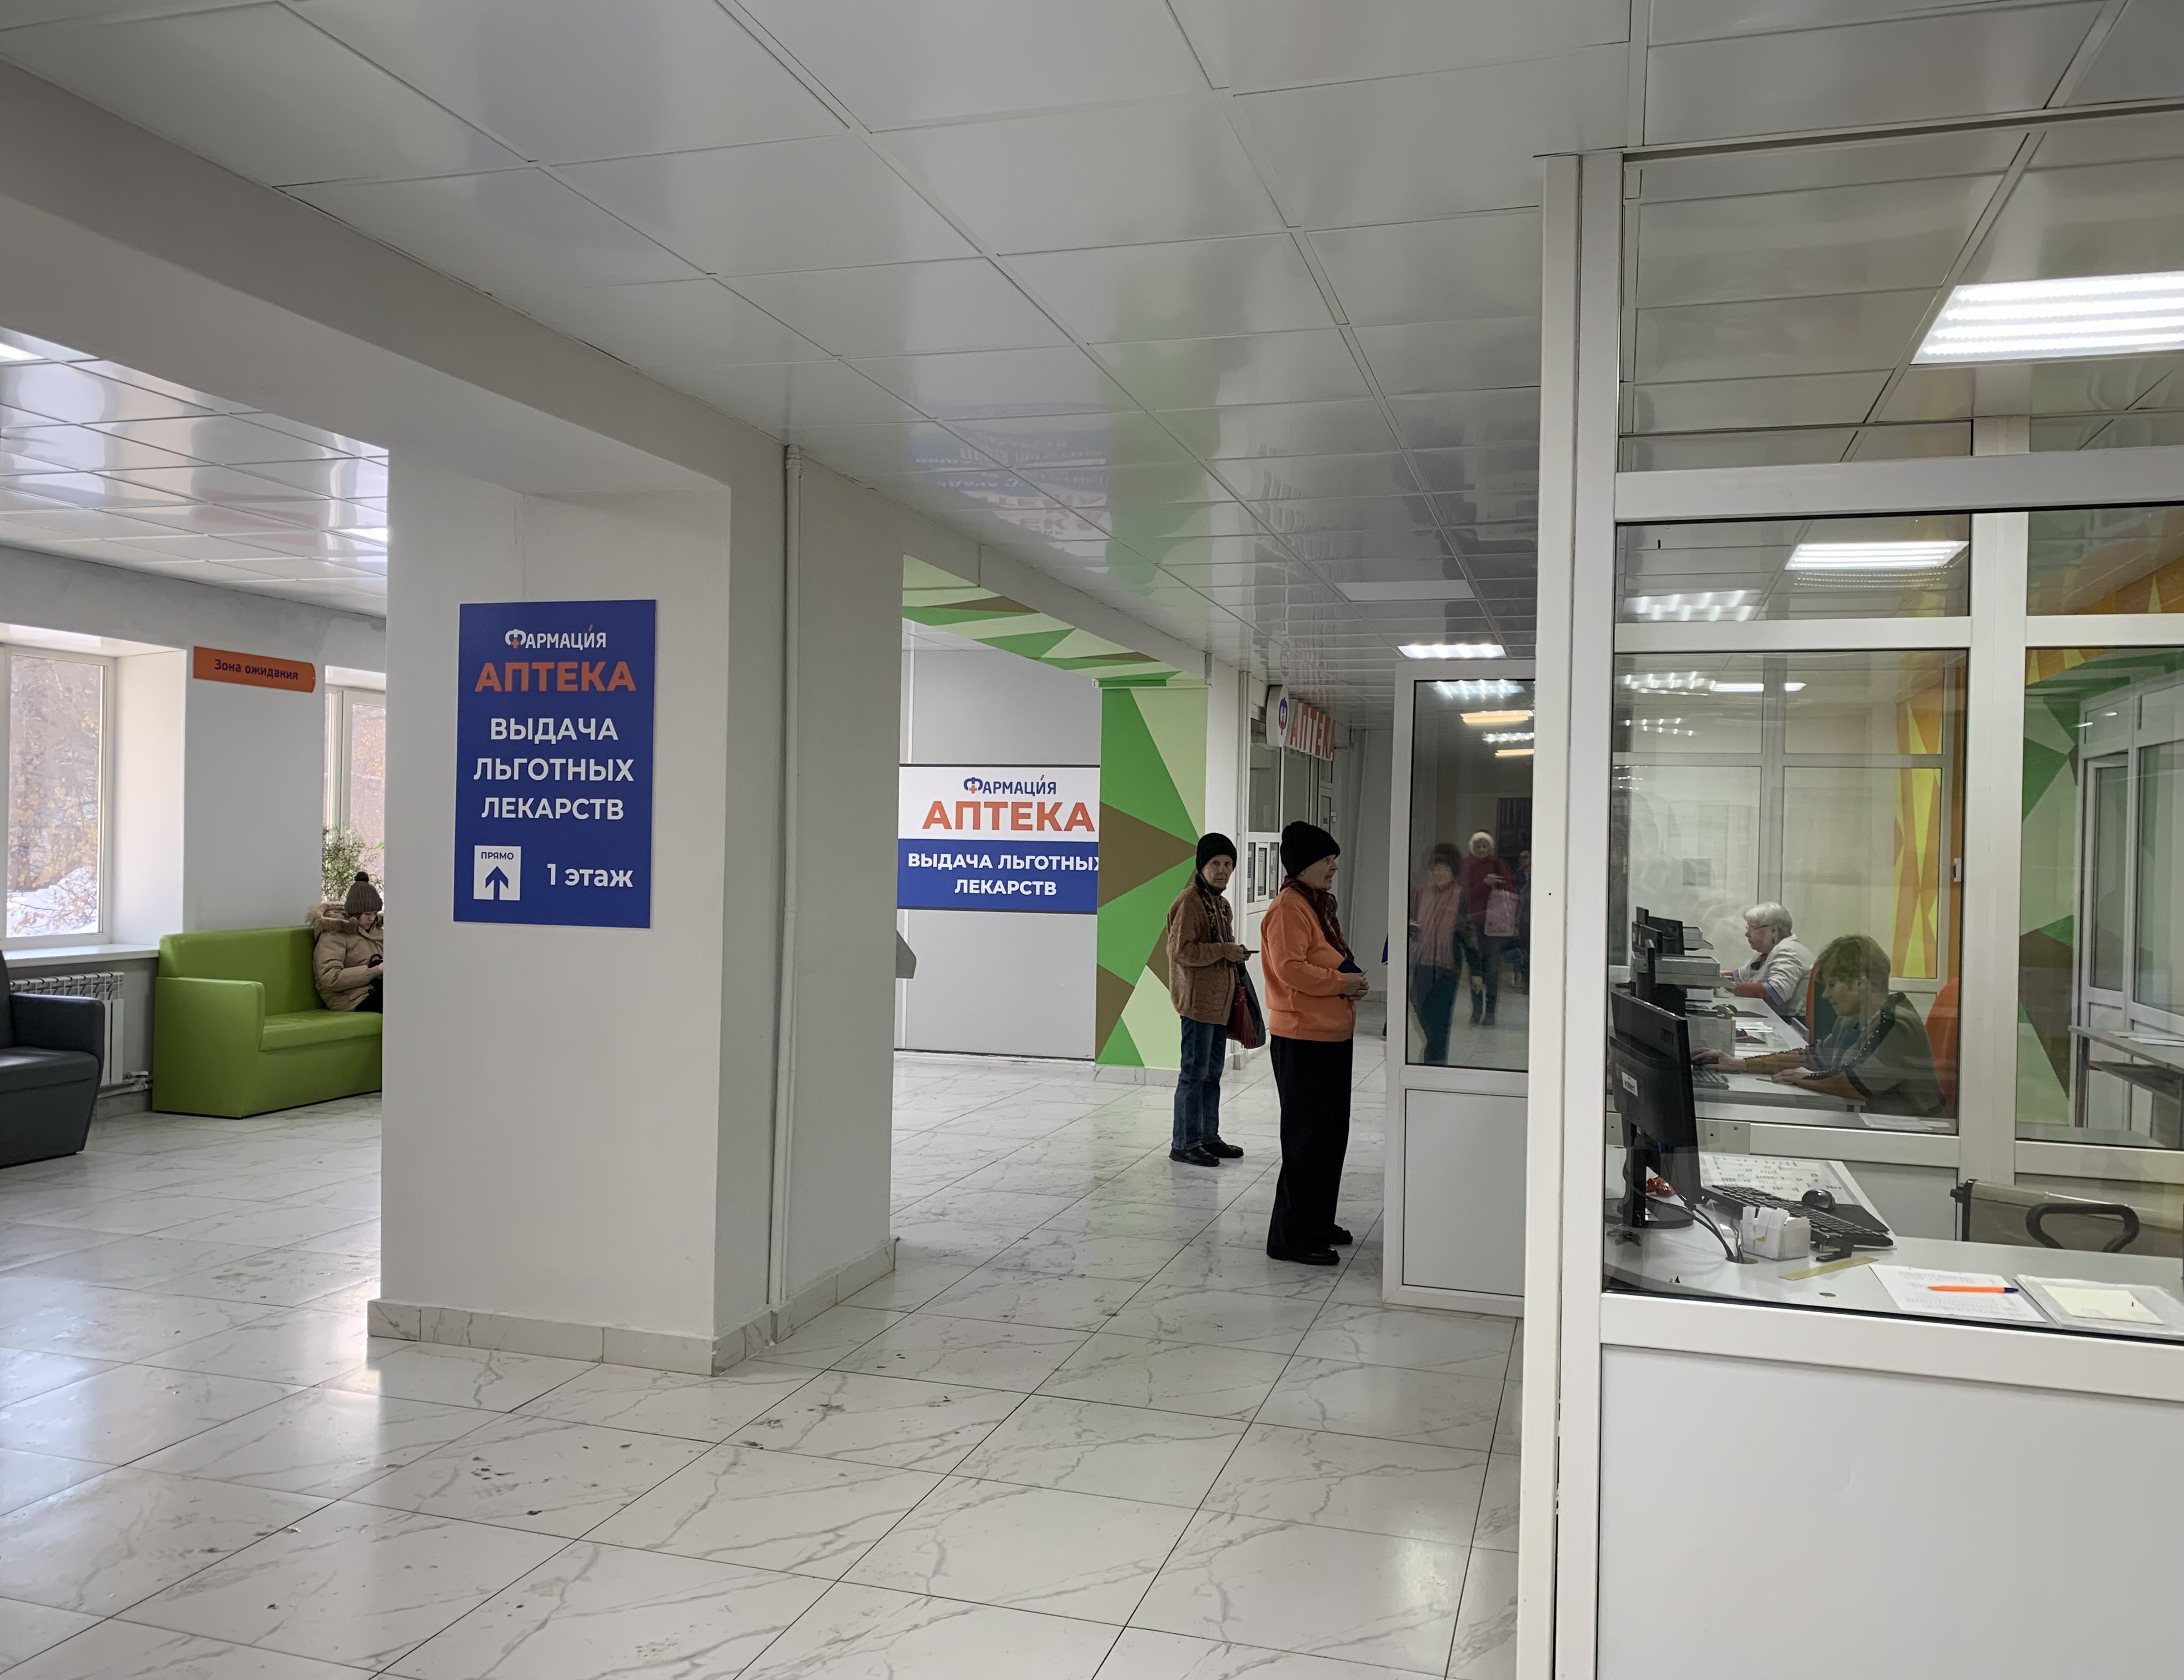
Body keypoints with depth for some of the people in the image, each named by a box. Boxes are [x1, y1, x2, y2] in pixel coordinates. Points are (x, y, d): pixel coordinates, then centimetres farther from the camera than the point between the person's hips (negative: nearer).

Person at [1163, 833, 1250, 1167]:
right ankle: (1184, 1144, 2)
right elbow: (1180, 950, -20)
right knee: (1194, 1073, -5)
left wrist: (1235, 952, 12)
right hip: (1198, 1000, -9)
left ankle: (1209, 1137, 25)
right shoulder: (1190, 902, -13)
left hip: (1220, 1000, 9)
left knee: (1212, 1073, 15)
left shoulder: (1220, 904, 17)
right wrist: (1222, 951, -18)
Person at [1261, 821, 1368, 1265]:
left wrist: (1350, 980, 7)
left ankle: (1317, 1223, 27)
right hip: (1302, 1040, -10)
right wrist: (1342, 982, -17)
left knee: (1331, 1135, 16)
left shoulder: (1317, 905, 17)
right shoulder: (1288, 908, -15)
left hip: (1330, 1036, 10)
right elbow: (1289, 968, -23)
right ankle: (1291, 1237, 1)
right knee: (1307, 1138, -6)